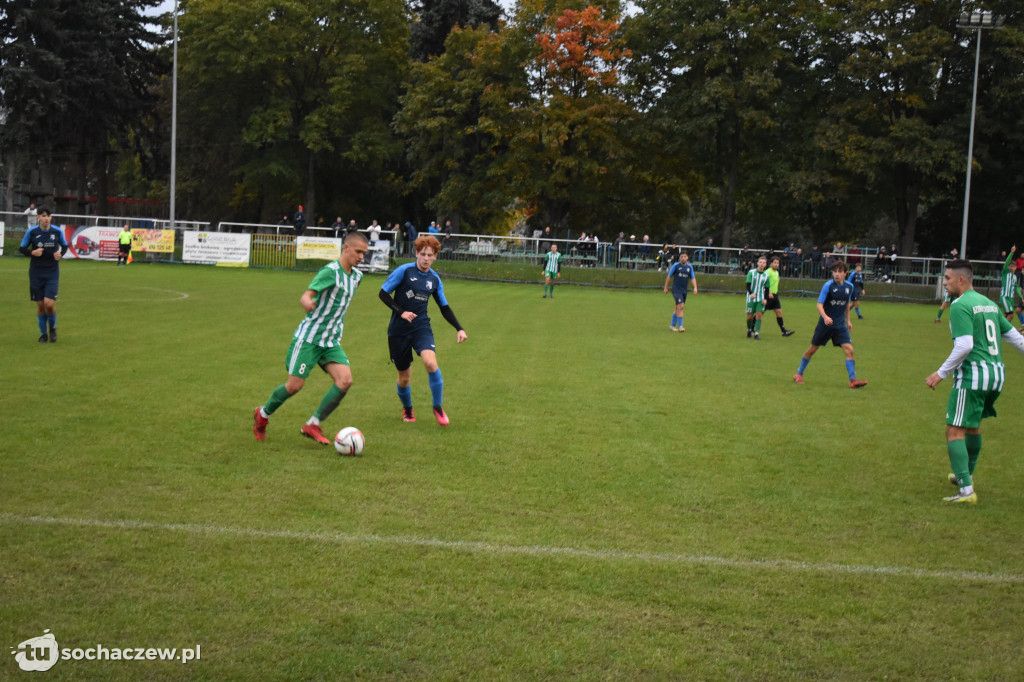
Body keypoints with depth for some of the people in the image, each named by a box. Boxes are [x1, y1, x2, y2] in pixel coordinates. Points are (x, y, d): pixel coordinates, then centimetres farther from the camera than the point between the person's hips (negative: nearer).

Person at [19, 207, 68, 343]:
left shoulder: (57, 232, -4)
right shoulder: (31, 232, -6)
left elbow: (65, 246, 13)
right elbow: (21, 248, 4)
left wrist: (61, 254, -8)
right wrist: (32, 253, -16)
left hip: (52, 272, -1)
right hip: (36, 273, 1)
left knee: (49, 303, -14)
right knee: (40, 305, 5)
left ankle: (53, 328, 15)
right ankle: (43, 334, 23)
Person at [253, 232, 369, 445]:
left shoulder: (356, 276, 7)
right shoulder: (330, 271, -17)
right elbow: (306, 295, -28)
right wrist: (307, 303, -51)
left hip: (332, 341, 7)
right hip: (309, 337, -7)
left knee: (345, 380, -14)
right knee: (295, 385, -3)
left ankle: (312, 425, -4)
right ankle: (263, 414, 24)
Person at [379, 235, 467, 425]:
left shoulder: (434, 279, 6)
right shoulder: (404, 270, -7)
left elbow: (444, 307, 16)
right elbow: (383, 293, -6)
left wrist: (459, 328, 6)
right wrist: (401, 312, -18)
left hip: (422, 327, 2)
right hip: (399, 330, -2)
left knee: (431, 362, -26)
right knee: (404, 377, 5)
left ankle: (438, 407, -6)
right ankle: (407, 409, 36)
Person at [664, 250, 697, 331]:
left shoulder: (690, 267, 7)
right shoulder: (675, 266, -4)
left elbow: (693, 278, 5)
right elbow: (669, 276, 3)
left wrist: (695, 287, -11)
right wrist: (666, 287, 4)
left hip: (684, 290, 5)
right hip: (676, 289, -5)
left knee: (678, 308, 11)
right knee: (681, 306, -17)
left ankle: (672, 325, 24)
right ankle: (680, 326, -14)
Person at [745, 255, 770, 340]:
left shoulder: (766, 275, 5)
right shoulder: (751, 272, -3)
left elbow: (766, 288, 10)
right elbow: (748, 284, -6)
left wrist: (765, 299, -3)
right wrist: (751, 293, -24)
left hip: (761, 299, 2)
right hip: (751, 298, -2)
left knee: (759, 315, -11)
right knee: (750, 316, 2)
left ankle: (756, 334, -12)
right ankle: (749, 330, 28)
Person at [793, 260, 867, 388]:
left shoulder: (849, 286, 2)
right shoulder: (828, 285, -12)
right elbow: (819, 304, -15)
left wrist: (848, 320, 20)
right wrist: (825, 317, -32)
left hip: (840, 325, 3)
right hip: (826, 323, -3)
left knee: (849, 349, -11)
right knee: (813, 349, 6)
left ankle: (853, 380, -7)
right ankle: (799, 374, 23)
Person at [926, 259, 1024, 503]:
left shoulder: (960, 305, -12)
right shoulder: (989, 303, 15)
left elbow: (965, 345, -21)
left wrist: (941, 373, -15)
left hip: (973, 373, -9)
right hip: (997, 372, 9)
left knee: (955, 431, -7)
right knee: (973, 425, 26)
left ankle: (966, 491, -14)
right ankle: (967, 475, 42)